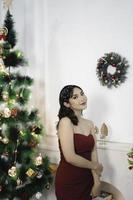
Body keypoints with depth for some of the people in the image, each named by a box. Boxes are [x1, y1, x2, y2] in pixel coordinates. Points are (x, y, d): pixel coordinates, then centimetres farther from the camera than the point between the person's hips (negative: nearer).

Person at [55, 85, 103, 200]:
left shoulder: (90, 124, 4)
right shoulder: (65, 122, -16)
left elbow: (93, 152, -1)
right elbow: (70, 157, -24)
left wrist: (97, 181, -9)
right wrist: (95, 166, -11)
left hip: (87, 180, 6)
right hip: (68, 182, -6)